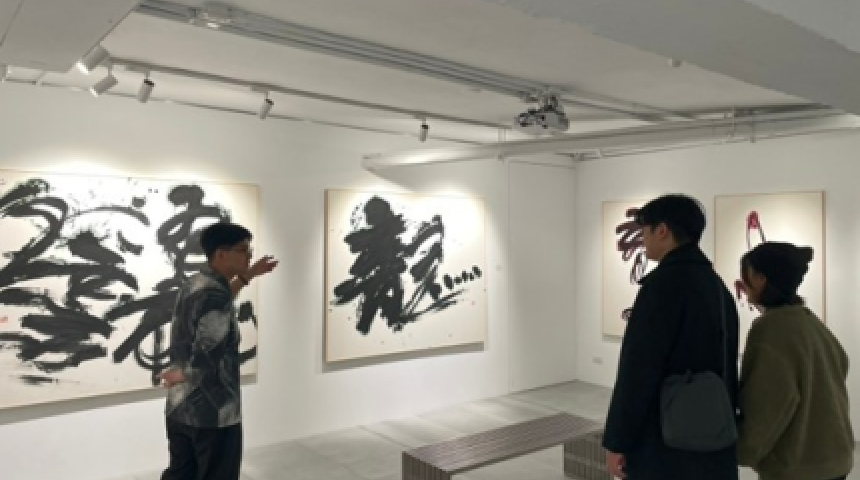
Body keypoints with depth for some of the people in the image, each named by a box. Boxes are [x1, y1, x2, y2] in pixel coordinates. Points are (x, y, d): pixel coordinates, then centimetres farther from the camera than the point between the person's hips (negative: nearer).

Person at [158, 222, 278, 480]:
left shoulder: (193, 284, 5)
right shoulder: (216, 295, -23)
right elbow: (206, 357, -30)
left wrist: (249, 275, 24)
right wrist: (182, 374, -9)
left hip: (178, 408, 9)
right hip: (214, 412, -9)